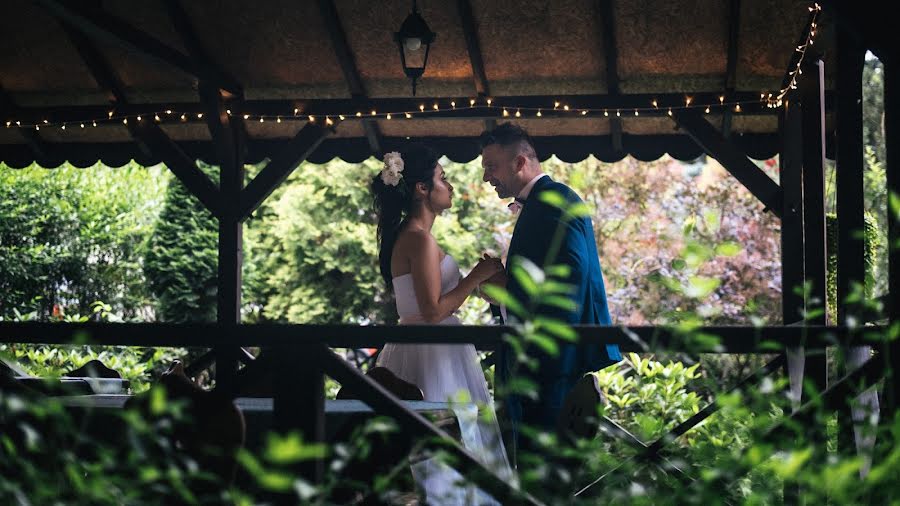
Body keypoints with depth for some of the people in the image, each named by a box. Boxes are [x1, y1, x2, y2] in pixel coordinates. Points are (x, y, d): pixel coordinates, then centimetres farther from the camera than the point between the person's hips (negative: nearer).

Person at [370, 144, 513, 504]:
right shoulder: (419, 238, -16)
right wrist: (476, 276, -12)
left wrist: (476, 277, 16)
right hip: (432, 355, -10)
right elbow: (433, 312, -21)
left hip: (416, 350, 10)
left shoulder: (407, 235, 14)